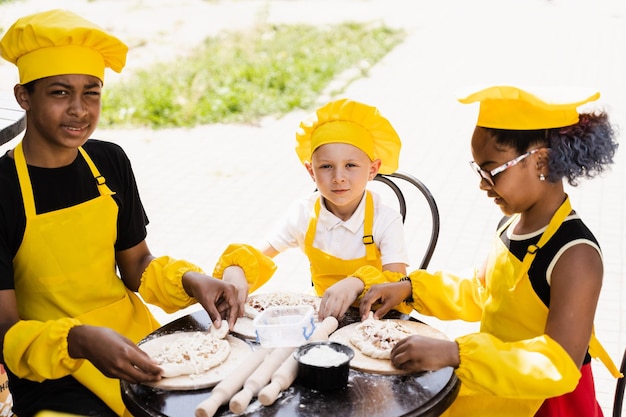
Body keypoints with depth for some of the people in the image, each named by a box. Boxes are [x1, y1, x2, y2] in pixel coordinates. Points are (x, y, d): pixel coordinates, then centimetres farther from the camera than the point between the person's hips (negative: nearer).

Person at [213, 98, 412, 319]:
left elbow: (398, 286, -23)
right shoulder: (303, 213, -6)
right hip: (323, 311, 3)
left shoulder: (386, 220, -14)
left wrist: (357, 284, -42)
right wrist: (235, 270, -23)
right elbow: (258, 258, 0)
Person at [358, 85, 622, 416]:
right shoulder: (512, 224, -1)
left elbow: (560, 366, -31)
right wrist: (411, 288, 1)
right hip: (492, 384, 7)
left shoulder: (575, 256, -25)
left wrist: (455, 354, -37)